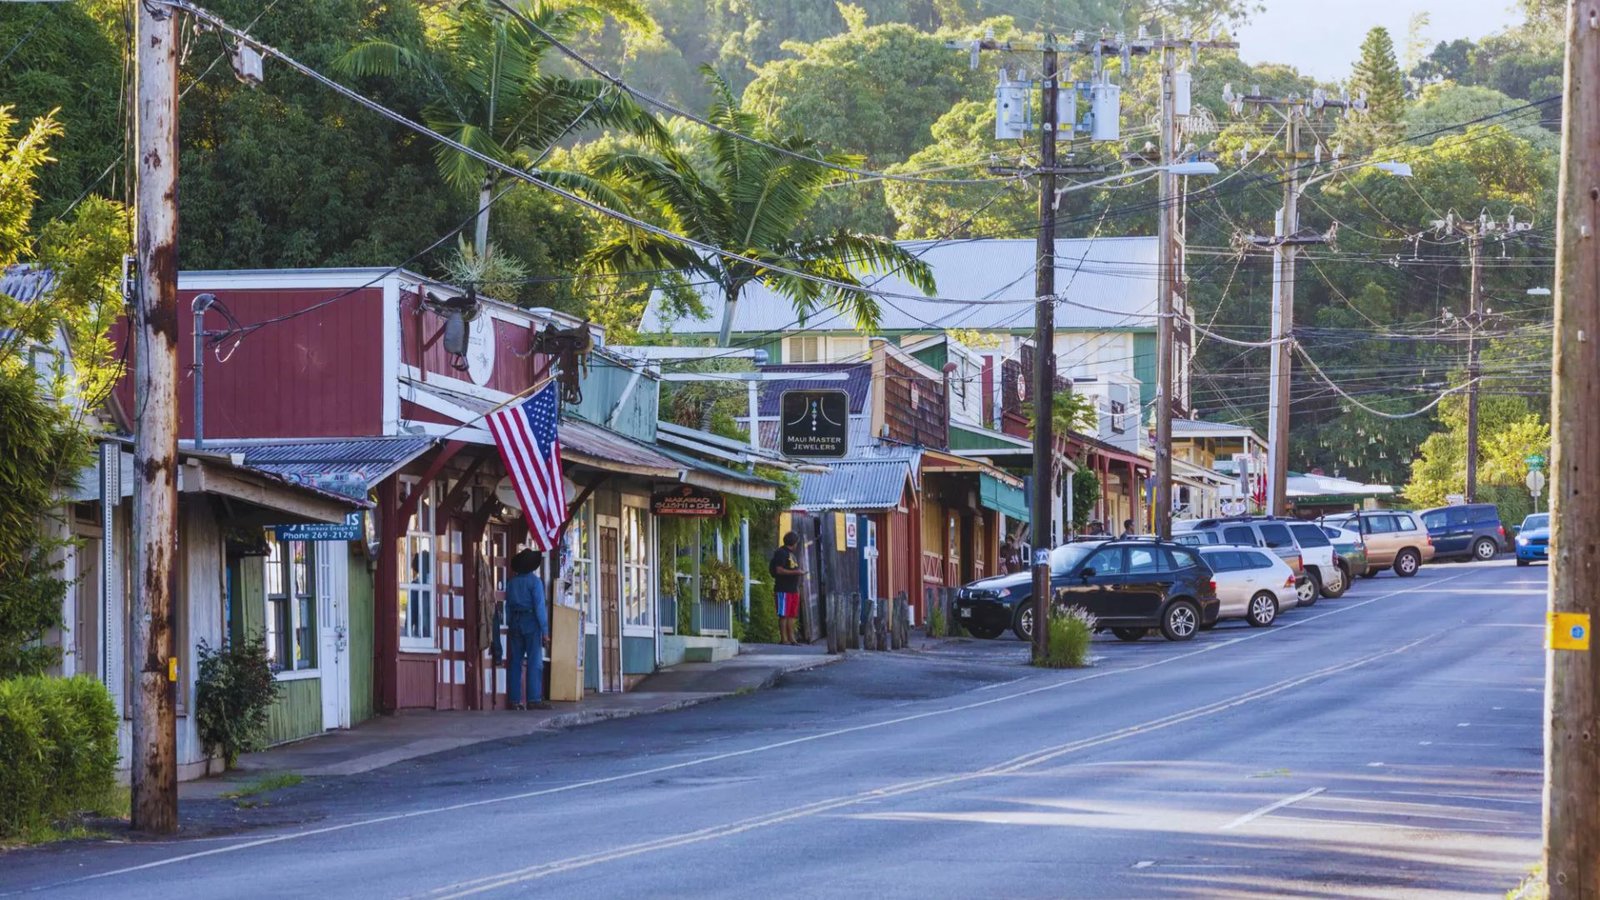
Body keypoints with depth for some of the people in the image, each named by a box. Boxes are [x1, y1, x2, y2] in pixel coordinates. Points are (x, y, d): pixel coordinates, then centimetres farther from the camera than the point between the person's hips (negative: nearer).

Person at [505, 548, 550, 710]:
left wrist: (510, 626, 14)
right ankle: (534, 699, -11)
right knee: (535, 662, -5)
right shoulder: (535, 582, -8)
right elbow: (540, 607, -12)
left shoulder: (512, 583, 9)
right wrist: (545, 631, -11)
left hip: (515, 623, 5)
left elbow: (508, 607, 9)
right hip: (531, 623, -5)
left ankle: (514, 700, 4)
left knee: (515, 662, 6)